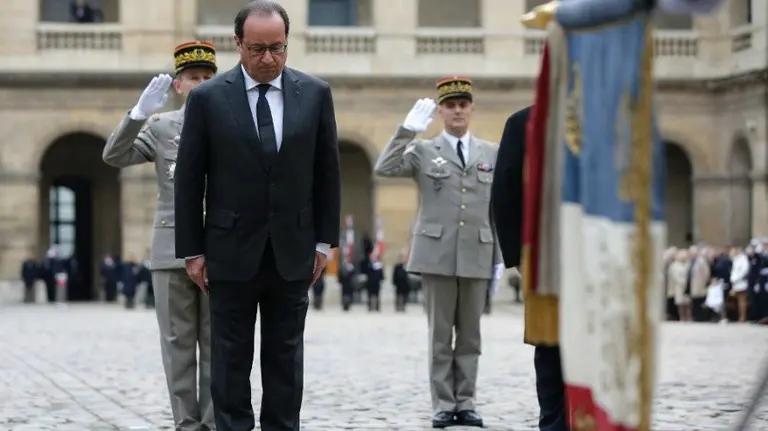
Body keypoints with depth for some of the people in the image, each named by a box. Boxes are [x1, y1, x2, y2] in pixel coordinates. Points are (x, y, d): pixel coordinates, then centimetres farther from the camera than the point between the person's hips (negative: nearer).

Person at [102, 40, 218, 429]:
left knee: (216, 344, 3)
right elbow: (114, 156, -6)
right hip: (172, 249, 0)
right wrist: (140, 112, -20)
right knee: (179, 343, 3)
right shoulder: (160, 127, 6)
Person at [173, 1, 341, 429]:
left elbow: (328, 172, 6)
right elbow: (189, 180, -2)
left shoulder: (315, 93, 0)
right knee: (231, 357, 4)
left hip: (292, 250, 2)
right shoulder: (208, 98, -5)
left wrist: (324, 241, 4)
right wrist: (192, 250, -2)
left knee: (286, 356, 8)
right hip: (231, 250, -1)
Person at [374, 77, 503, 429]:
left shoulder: (491, 154, 12)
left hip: (477, 256, 2)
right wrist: (407, 130, -16)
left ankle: (465, 402, 11)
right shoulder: (423, 151, 7)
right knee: (440, 335, 1)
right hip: (437, 255, -2)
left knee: (470, 335, 5)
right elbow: (384, 168, -9)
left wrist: (499, 258, 7)